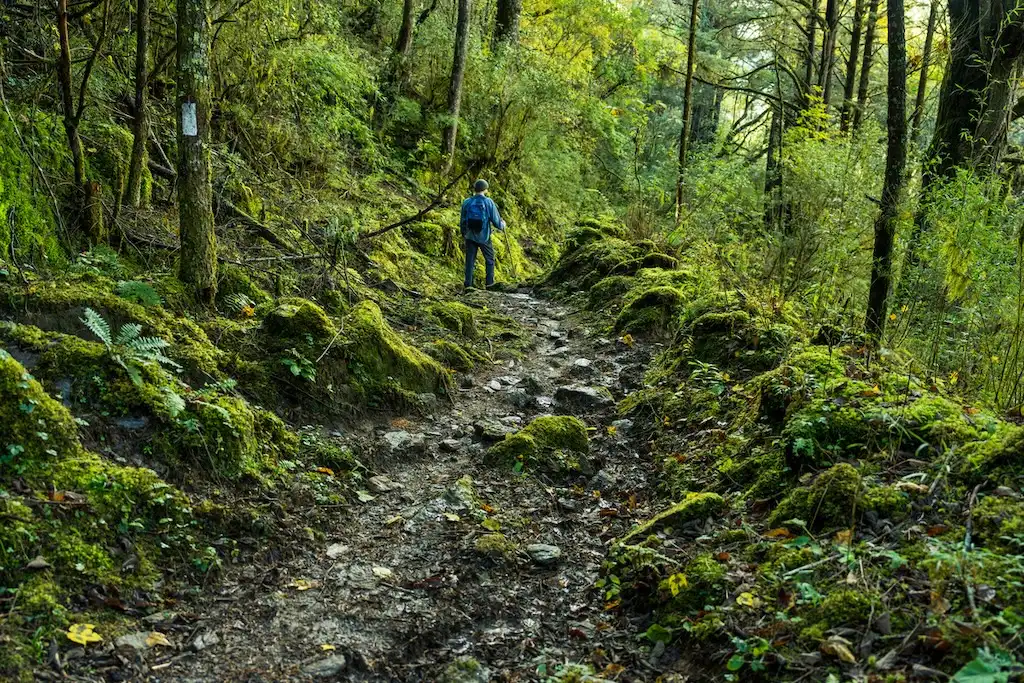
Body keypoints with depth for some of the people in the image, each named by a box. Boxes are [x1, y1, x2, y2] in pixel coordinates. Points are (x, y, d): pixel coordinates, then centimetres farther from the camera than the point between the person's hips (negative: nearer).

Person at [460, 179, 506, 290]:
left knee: (470, 260, 8)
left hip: (470, 237, 2)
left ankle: (468, 284, 5)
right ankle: (489, 282, 20)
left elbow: (462, 222, 4)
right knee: (489, 259, 17)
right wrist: (502, 225, 14)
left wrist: (463, 236, 18)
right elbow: (496, 221, -8)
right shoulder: (489, 202, -10)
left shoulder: (466, 203, -2)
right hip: (484, 237, -2)